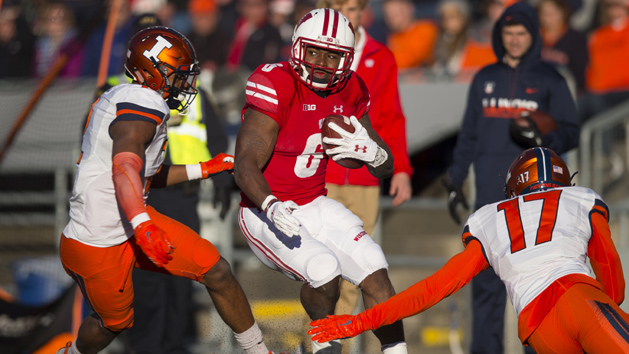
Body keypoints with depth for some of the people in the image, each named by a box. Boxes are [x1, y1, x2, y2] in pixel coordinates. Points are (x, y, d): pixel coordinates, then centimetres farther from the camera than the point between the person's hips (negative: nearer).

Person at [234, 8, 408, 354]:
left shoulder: (348, 92, 0)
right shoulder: (277, 86, -19)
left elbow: (385, 167, 6)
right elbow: (246, 165, -23)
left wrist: (372, 151, -19)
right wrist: (271, 207, -41)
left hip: (314, 206, 6)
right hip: (267, 211, -6)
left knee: (374, 272, -8)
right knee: (323, 271, -25)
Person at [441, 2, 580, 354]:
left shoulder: (549, 80, 4)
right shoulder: (485, 79, 14)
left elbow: (571, 132, 1)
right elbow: (469, 135, 17)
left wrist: (541, 138, -19)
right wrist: (455, 180, 13)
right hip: (491, 193, 3)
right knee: (486, 278, -1)